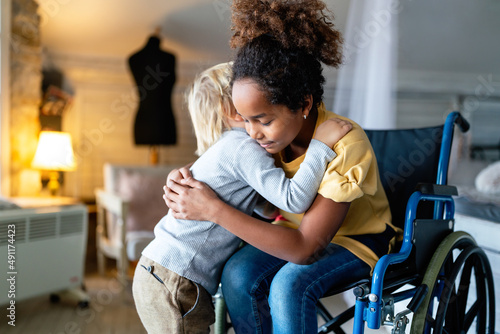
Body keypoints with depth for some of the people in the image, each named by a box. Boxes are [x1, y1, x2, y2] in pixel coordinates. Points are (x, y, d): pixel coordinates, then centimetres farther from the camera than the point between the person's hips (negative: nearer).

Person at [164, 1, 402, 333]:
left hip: (357, 238, -5)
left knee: (289, 285, -33)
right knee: (237, 274, -22)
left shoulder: (346, 147, -32)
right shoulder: (276, 133, -14)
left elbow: (304, 249, -33)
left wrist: (214, 210, -37)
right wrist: (187, 179, -18)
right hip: (299, 226, 5)